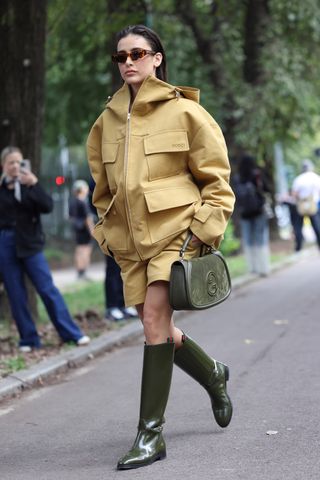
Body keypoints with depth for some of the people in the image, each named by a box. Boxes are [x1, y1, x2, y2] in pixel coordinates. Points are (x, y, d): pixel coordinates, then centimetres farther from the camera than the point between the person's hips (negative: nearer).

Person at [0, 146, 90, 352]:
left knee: (48, 289, -1)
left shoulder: (28, 183, 4)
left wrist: (34, 184, -19)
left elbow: (48, 206, -9)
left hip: (29, 244, 0)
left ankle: (72, 333, 2)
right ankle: (29, 339, 12)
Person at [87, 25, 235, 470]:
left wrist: (204, 230, -8)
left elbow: (216, 178, -1)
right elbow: (103, 186, 21)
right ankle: (212, 374, 39)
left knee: (155, 319, -17)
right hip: (130, 238, 6)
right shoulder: (108, 120, 11)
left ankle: (151, 433, -11)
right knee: (158, 328, 8)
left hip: (174, 229, -5)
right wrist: (108, 231, 13)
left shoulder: (184, 111, -3)